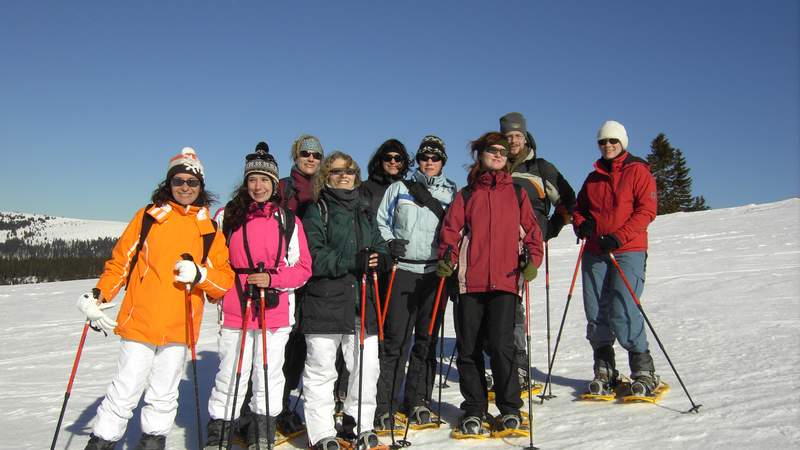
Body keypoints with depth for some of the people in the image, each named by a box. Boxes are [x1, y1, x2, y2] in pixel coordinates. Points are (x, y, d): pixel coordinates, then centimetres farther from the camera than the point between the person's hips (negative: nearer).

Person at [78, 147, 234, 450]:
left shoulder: (210, 230, 7)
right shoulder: (148, 217, 4)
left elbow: (225, 280, 4)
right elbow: (120, 261, 6)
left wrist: (200, 275, -15)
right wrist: (98, 297, -5)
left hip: (180, 328, 1)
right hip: (140, 322, -1)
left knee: (164, 396, 11)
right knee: (124, 393, 2)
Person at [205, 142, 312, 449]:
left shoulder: (288, 221, 3)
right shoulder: (227, 217, 4)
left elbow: (303, 268, 2)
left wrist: (272, 279, -12)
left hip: (275, 312, 1)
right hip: (234, 312, 0)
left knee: (269, 376, 9)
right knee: (230, 377, 4)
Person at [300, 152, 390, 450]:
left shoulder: (365, 213, 19)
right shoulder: (316, 212, 0)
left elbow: (380, 248, 16)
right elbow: (313, 256, -12)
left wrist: (378, 258, -8)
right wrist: (352, 262, -21)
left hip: (362, 301, 5)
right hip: (324, 302, -5)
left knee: (367, 367, 7)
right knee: (321, 370, 2)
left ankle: (358, 425, 25)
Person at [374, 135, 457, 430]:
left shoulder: (451, 192, 13)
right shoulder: (400, 188, 13)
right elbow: (381, 221, 14)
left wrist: (431, 202, -10)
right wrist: (388, 242, -5)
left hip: (435, 272, 2)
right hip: (403, 269, -1)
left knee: (427, 339, 6)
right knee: (395, 337, -6)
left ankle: (418, 401, 17)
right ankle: (383, 405, -1)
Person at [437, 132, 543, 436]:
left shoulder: (516, 193, 17)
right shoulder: (466, 194, 16)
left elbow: (530, 229, 13)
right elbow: (452, 228, 7)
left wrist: (532, 260, -2)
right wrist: (447, 258, -9)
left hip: (505, 280, -1)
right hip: (470, 280, 1)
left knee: (500, 345, -9)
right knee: (468, 348, 4)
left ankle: (510, 408, 10)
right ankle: (474, 410, 19)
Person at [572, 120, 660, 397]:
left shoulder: (638, 171, 3)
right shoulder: (593, 178, 18)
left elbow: (647, 210, -6)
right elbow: (579, 208, 23)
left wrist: (618, 237, -17)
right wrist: (581, 224, -1)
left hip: (628, 251, -5)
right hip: (595, 252, 5)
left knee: (622, 313, -14)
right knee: (596, 314, 1)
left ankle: (644, 372, 1)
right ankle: (604, 371, 15)